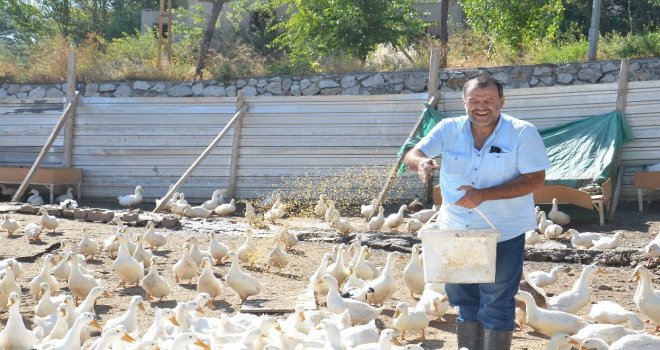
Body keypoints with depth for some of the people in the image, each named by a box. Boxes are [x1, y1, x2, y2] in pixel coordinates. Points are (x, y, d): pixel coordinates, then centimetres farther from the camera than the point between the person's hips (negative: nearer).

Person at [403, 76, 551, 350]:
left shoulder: (523, 133, -13)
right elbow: (411, 155, -7)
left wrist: (483, 195, -28)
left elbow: (535, 179, -18)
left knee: (496, 305, 3)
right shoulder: (449, 129, -3)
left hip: (504, 235, -4)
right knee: (465, 302, 16)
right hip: (456, 232, 4)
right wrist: (421, 162, -35)